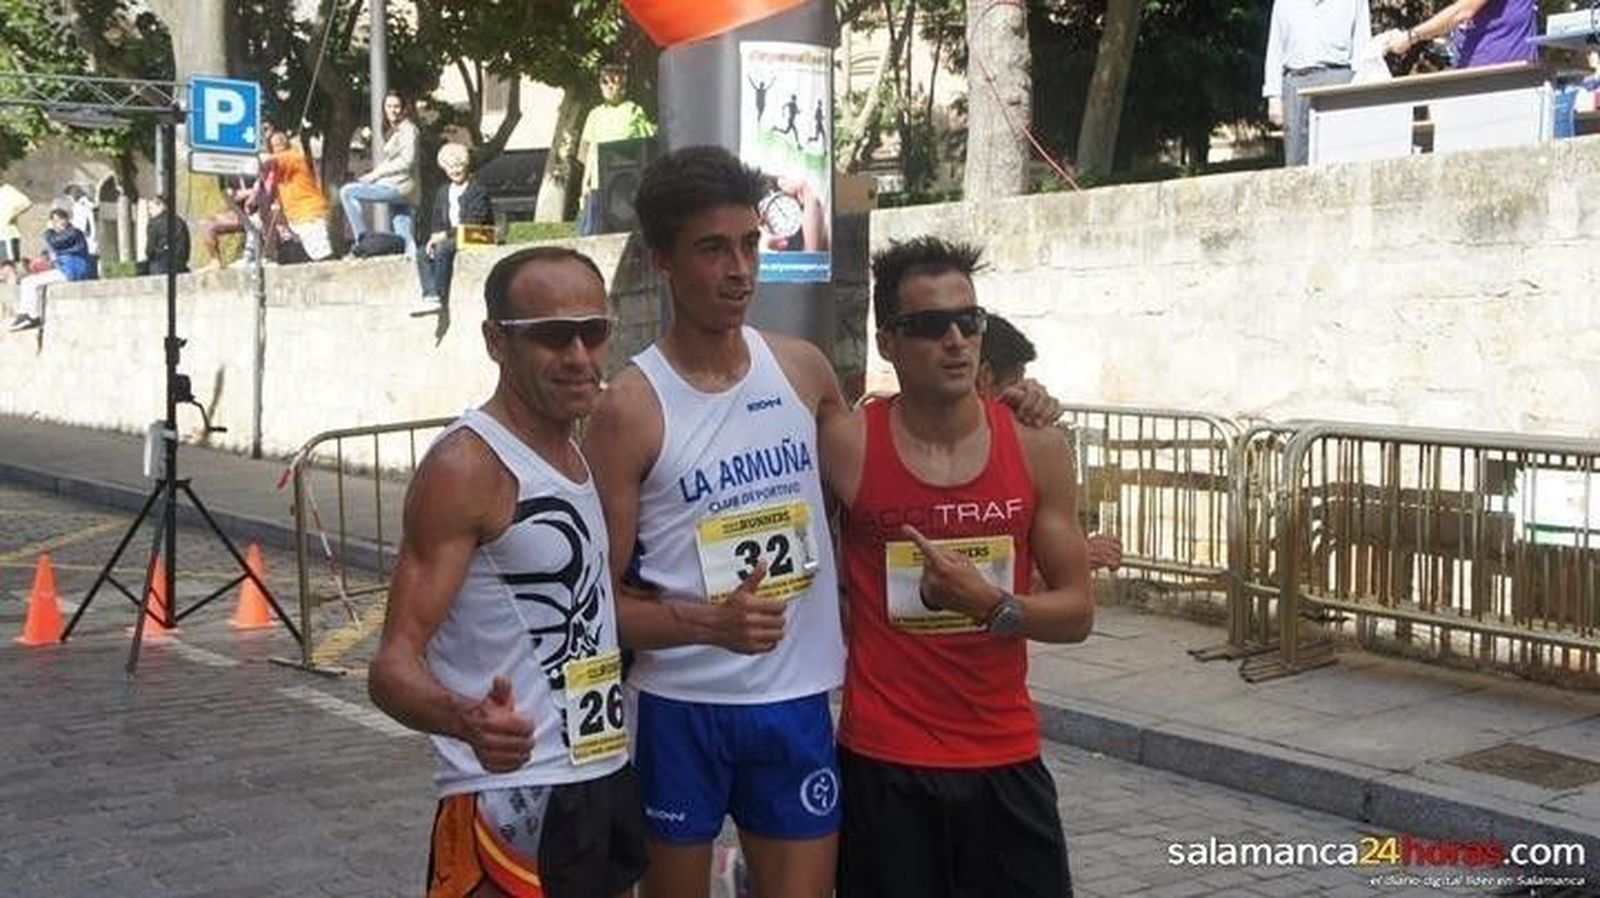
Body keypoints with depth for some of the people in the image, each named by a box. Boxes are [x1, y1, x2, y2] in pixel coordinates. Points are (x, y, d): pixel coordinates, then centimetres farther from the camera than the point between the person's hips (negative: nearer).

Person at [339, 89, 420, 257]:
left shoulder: (408, 129, -2)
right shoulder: (391, 132, 24)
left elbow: (407, 161, -13)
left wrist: (376, 174, -12)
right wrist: (375, 174, 2)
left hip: (399, 186, -9)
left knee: (347, 192, -14)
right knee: (406, 241, 2)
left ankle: (363, 240, -15)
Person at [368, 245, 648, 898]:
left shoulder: (583, 456, 10)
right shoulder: (467, 466, -15)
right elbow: (394, 665, -21)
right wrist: (466, 719, -40)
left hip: (605, 781, 8)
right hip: (511, 802, -8)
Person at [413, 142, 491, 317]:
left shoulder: (478, 191, -5)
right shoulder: (442, 192, 18)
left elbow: (473, 224, -15)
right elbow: (437, 222, 17)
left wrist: (446, 235, -21)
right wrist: (434, 238, -5)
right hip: (447, 240, 7)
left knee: (443, 249, -33)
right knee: (423, 254, -18)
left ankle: (441, 299, -34)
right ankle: (430, 296, -30)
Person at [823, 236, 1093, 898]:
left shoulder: (1037, 448, -1)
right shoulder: (848, 447, -7)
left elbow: (1077, 612, 1)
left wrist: (992, 606, -16)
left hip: (1006, 759, 2)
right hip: (883, 763, -2)